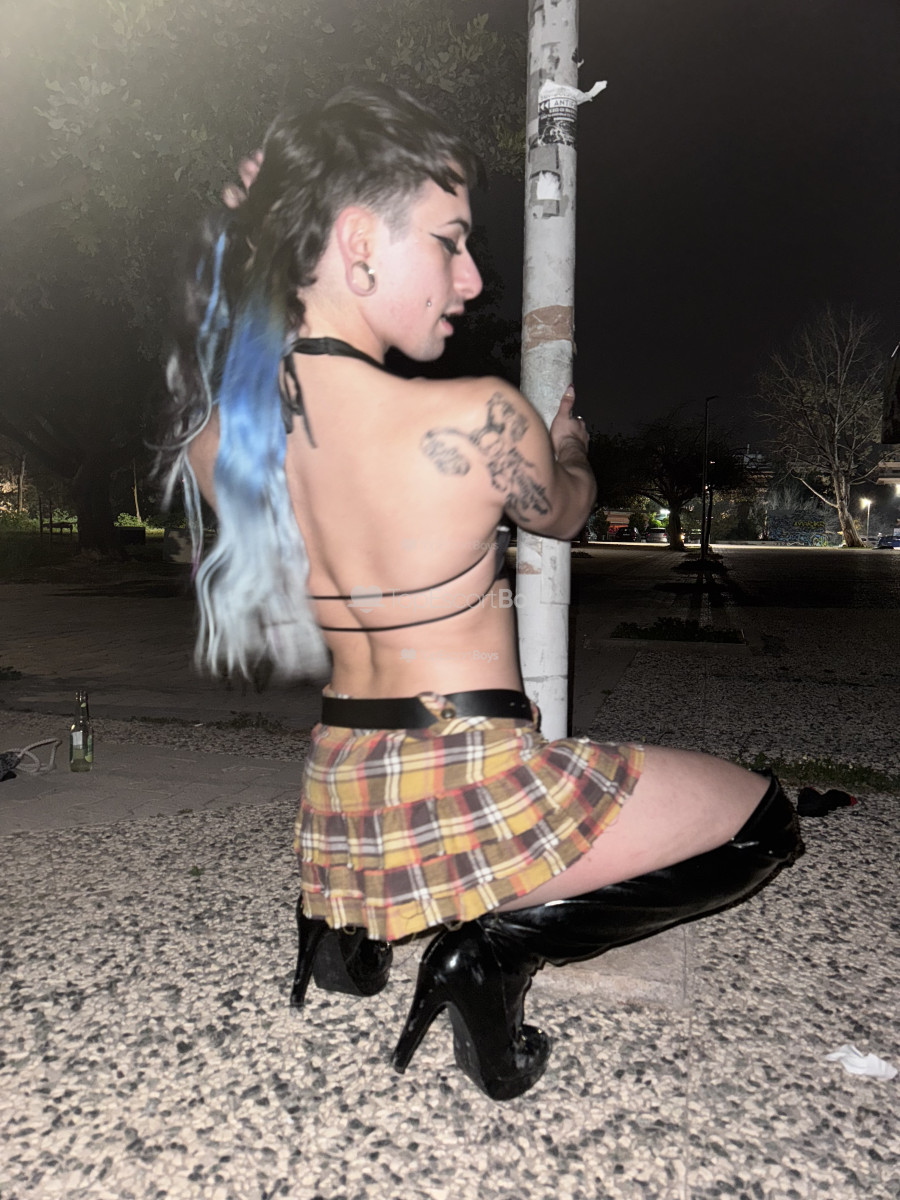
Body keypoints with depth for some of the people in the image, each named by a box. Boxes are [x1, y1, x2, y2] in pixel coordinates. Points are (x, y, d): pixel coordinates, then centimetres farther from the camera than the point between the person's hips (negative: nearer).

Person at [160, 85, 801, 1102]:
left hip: (338, 802, 7)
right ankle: (503, 943, -2)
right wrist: (569, 445, 25)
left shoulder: (211, 434, -6)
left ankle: (346, 922, 22)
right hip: (477, 797, -6)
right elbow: (561, 513, 0)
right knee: (765, 820, 13)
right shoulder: (477, 419, -23)